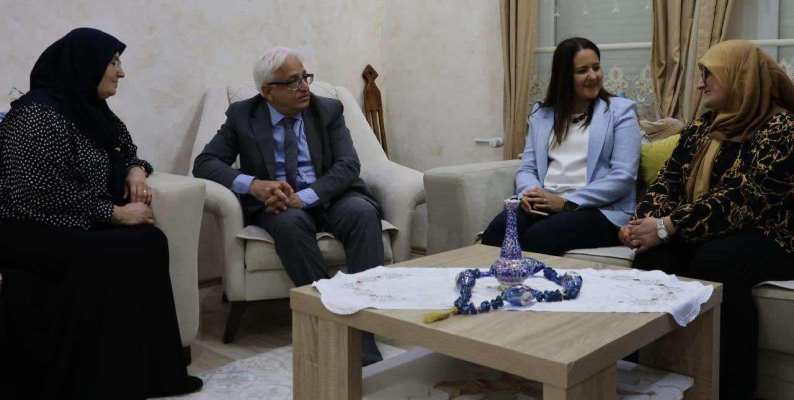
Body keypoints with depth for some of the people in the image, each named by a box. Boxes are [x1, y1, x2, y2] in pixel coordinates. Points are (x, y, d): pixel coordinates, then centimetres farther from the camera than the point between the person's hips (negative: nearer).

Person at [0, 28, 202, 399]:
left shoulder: (89, 109, 11)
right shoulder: (37, 114, -15)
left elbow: (126, 151, 25)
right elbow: (46, 194, -22)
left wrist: (136, 170, 2)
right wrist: (116, 213, -19)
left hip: (77, 226, 8)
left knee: (149, 241, -17)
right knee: (118, 256, -28)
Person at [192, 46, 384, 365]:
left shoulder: (328, 110, 5)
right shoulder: (242, 115, 4)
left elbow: (348, 166, -6)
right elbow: (205, 163, -3)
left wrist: (303, 197, -23)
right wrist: (254, 185, -23)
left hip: (329, 197, 1)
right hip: (279, 205, -1)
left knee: (362, 212, -32)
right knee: (290, 222, -36)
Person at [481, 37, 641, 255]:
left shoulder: (620, 110, 6)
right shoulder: (541, 113, 19)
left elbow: (623, 176, -4)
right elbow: (527, 168, 14)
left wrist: (566, 202, -13)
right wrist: (530, 193, -11)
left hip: (599, 208, -3)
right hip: (543, 205, 3)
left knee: (536, 239, -33)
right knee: (495, 233, -29)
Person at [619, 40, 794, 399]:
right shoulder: (702, 127, 12)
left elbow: (745, 199, -23)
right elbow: (669, 181, 5)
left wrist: (669, 226, -28)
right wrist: (644, 221, -16)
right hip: (702, 236, 6)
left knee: (714, 261, -36)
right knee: (652, 254, -23)